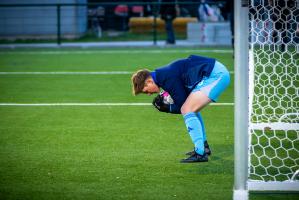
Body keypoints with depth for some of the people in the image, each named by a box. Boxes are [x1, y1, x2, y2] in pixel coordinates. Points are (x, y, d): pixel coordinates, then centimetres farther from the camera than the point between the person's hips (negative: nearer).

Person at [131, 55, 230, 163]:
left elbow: (182, 106, -12)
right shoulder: (164, 74, 14)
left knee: (187, 110, -13)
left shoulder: (168, 78, -17)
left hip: (215, 75, -11)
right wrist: (164, 102, 8)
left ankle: (200, 153, -15)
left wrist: (167, 108, 1)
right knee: (191, 110, 22)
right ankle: (204, 147, 33)